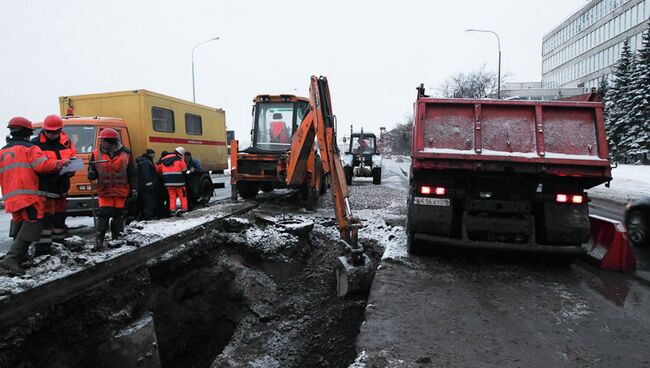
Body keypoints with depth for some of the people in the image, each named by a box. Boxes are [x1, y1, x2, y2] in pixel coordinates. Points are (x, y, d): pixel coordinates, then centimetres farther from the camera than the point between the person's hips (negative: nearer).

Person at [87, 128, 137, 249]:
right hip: (104, 191, 0)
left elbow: (132, 174, 3)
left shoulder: (125, 154, -2)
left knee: (118, 215, 9)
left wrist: (134, 188, -1)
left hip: (121, 192, 0)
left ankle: (117, 238, 24)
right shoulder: (96, 154, 2)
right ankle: (99, 239, 2)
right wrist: (92, 174, -14)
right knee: (103, 214, -6)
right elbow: (92, 171, 10)